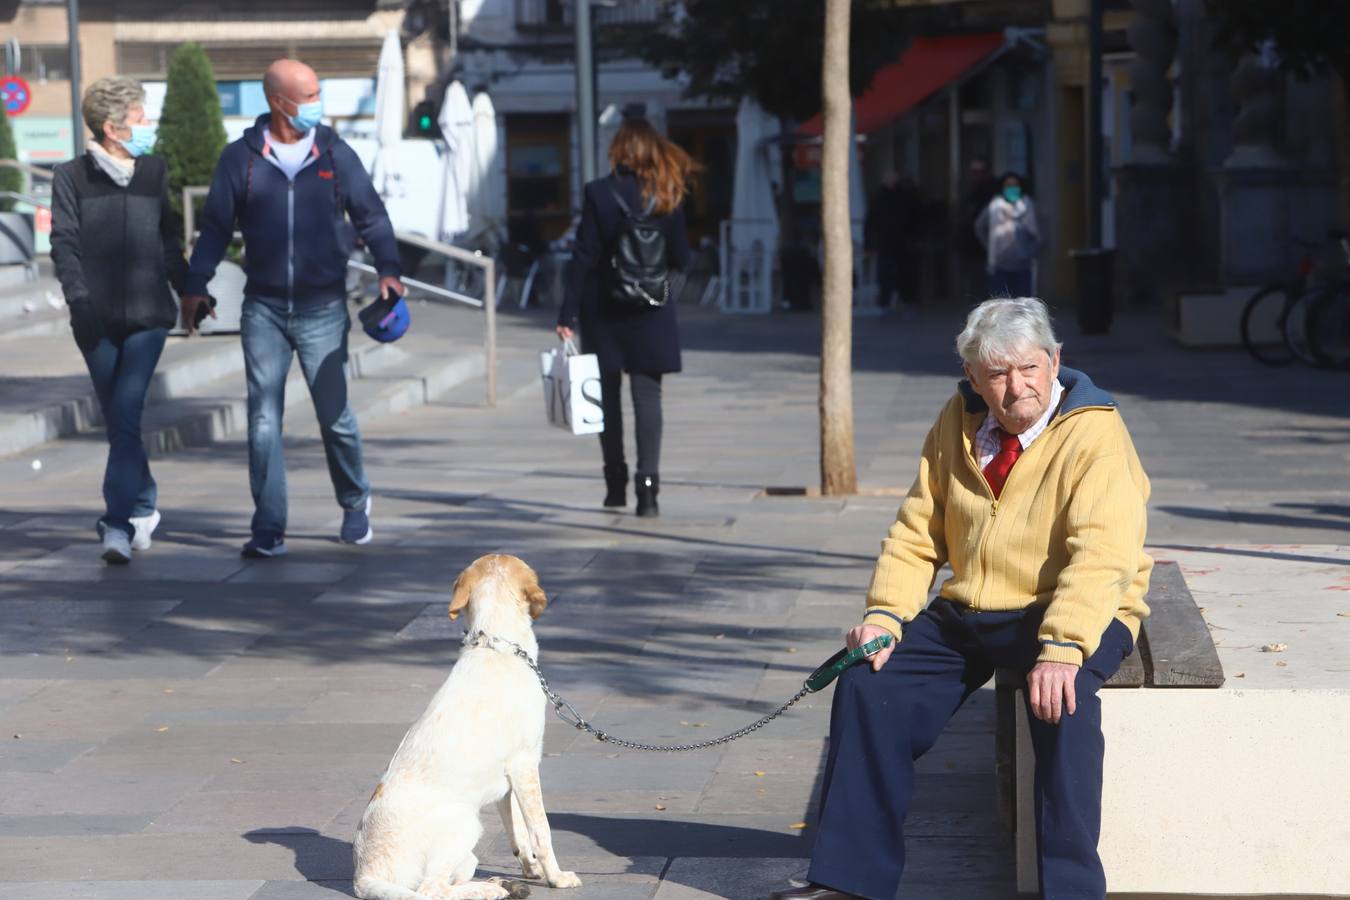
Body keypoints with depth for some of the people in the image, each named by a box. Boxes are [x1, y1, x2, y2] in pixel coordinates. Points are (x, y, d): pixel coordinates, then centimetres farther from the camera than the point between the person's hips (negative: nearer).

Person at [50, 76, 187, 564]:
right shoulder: (71, 176, 2)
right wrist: (79, 297, -17)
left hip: (147, 314, 0)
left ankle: (119, 523, -17)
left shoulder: (153, 170, 12)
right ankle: (143, 508, 26)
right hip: (97, 321, 0)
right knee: (118, 420, 8)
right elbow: (64, 243, -5)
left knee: (126, 414, -14)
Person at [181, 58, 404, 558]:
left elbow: (370, 215, 5)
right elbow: (216, 227, 4)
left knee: (334, 415, 4)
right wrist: (196, 285, -6)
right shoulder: (241, 158, 2)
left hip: (322, 310, 0)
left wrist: (387, 268, -10)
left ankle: (355, 504, 29)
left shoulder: (335, 155, 3)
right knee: (264, 420, -3)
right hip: (263, 310, 0)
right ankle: (268, 530, 1)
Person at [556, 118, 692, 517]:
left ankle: (616, 484, 20)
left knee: (608, 395, 13)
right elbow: (680, 258, -1)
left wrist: (568, 314, -7)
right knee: (647, 397, 1)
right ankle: (647, 484, -12)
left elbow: (585, 257, -9)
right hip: (649, 315, 0)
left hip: (603, 311, 0)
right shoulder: (667, 196, -3)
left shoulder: (598, 193, -8)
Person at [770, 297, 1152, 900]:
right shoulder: (958, 422, 5)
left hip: (1072, 615, -6)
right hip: (965, 615, 6)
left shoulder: (1094, 432, -15)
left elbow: (1101, 556, -26)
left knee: (1061, 699, -35)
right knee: (869, 685, -9)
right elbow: (917, 533, 10)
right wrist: (885, 614, -7)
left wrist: (1062, 648, -39)